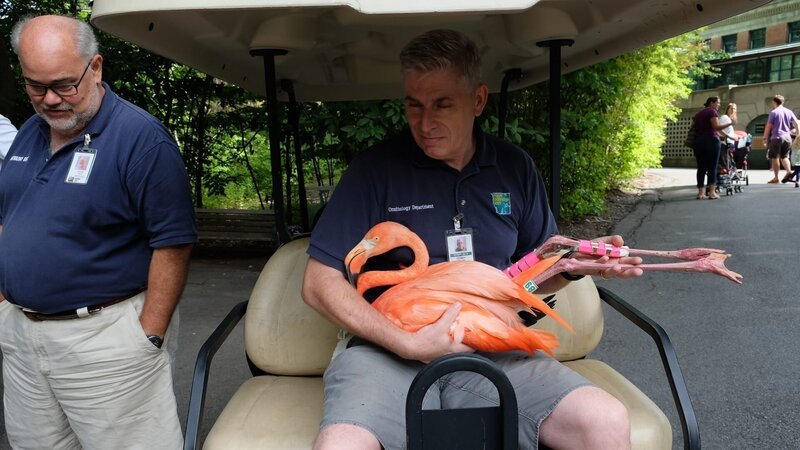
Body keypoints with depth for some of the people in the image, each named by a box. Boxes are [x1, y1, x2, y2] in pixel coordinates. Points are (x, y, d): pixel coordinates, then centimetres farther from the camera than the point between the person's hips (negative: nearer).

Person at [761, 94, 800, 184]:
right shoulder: (789, 112, 9)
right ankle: (789, 171, -2)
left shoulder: (773, 112, -6)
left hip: (776, 137, -5)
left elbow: (768, 127, -8)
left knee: (774, 157, 1)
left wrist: (765, 138, 0)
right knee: (784, 156, 18)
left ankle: (776, 178, 0)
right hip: (787, 138, 5)